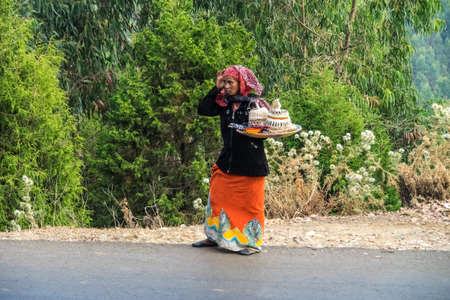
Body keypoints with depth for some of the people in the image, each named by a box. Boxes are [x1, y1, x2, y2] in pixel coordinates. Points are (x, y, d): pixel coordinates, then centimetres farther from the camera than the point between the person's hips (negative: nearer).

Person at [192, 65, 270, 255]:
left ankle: (252, 242, 15)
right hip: (227, 161, 6)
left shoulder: (256, 104, -9)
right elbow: (203, 109, -2)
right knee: (217, 197, 12)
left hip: (250, 164, -6)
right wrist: (216, 89, -6)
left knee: (249, 203, 3)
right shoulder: (224, 102, 7)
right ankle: (215, 237, 26)